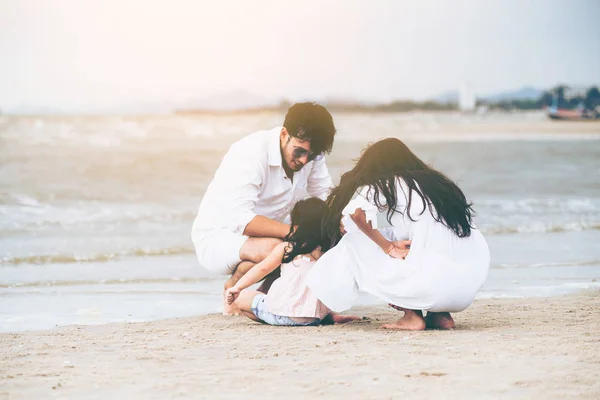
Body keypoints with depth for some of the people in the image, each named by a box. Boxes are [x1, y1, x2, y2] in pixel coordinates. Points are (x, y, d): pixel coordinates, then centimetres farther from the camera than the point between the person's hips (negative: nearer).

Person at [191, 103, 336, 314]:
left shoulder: (311, 154, -5)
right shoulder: (250, 154, -26)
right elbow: (240, 220, -34)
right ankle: (233, 287, -6)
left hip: (261, 233, 7)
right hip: (217, 239, -7)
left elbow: (325, 197, -1)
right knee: (272, 248, -36)